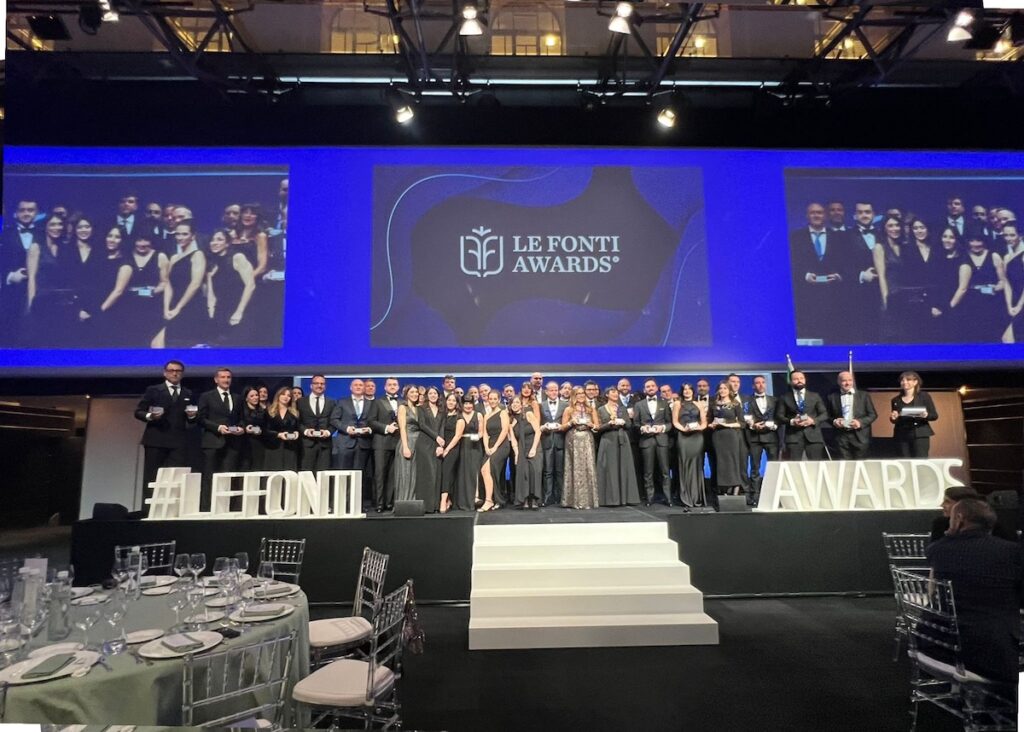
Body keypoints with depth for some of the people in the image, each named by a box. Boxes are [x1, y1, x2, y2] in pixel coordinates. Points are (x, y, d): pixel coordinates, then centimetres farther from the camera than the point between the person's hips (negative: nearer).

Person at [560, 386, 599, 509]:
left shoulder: (591, 409, 10)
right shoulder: (568, 410, 6)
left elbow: (597, 426, 11)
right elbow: (562, 427, 6)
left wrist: (591, 424, -9)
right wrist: (571, 422, -11)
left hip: (587, 440, 1)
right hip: (573, 441, -1)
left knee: (588, 467, -5)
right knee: (575, 468, -3)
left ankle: (588, 500, 1)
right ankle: (575, 500, 3)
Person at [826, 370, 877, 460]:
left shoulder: (863, 395, 7)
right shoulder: (832, 397, 8)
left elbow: (873, 414, 6)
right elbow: (829, 416, 13)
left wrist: (860, 422, -10)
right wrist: (834, 421, -8)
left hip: (860, 436, 0)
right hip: (842, 437, 0)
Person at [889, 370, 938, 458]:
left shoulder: (924, 396, 4)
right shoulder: (896, 400, 11)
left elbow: (935, 415, 3)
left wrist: (926, 415, -18)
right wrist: (893, 418, -6)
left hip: (920, 435, -2)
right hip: (902, 436, 3)